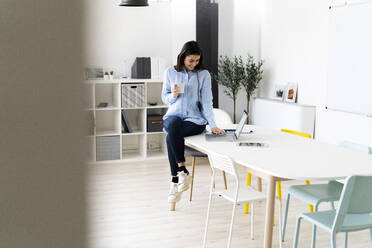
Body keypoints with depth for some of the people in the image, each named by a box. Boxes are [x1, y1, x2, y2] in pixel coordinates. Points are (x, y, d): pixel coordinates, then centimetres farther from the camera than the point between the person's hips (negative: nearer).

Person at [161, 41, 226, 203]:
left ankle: (175, 182, -21)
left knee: (170, 137, -32)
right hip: (173, 115, 2)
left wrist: (213, 125, -14)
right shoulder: (170, 72, 8)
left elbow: (207, 101, -3)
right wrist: (173, 95, -10)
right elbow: (165, 98, 14)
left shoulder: (203, 74, 3)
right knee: (173, 124, -37)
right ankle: (183, 170, -29)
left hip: (194, 119, -2)